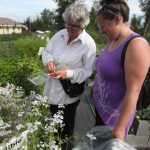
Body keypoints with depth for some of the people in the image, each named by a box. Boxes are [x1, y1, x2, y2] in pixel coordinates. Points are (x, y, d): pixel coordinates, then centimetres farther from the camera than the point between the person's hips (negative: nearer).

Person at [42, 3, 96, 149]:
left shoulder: (89, 44, -20)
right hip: (53, 87, 6)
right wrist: (49, 61, -17)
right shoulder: (60, 34, -4)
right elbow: (46, 51, 5)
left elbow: (89, 71, -20)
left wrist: (68, 73, -33)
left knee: (66, 123, 15)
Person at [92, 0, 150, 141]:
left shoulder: (136, 45, -23)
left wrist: (120, 128, -22)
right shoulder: (112, 41, 4)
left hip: (115, 114, -7)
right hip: (100, 108, 7)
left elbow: (133, 92, -25)